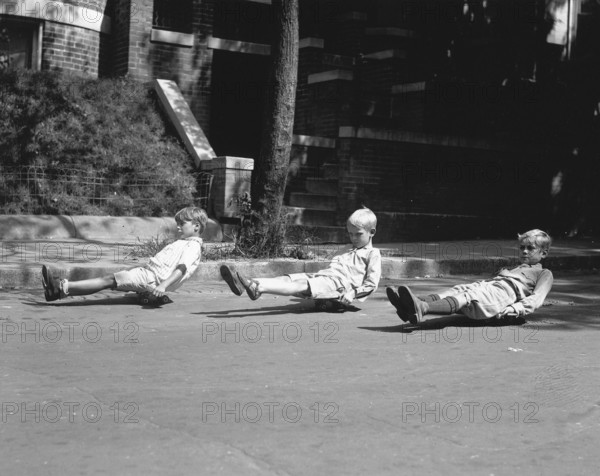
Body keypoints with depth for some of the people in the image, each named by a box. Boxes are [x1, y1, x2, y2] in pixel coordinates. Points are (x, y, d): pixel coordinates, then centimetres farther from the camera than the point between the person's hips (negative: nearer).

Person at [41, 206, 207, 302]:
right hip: (147, 271, 9)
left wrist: (163, 286, -36)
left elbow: (182, 268, -23)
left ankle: (63, 287, -21)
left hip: (153, 279, -9)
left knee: (109, 280, -17)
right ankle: (61, 290, -10)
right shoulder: (182, 242, 27)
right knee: (108, 279, -2)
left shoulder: (193, 246, -6)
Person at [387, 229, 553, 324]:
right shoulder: (511, 269, 43)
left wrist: (515, 309, -15)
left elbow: (536, 298, 1)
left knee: (468, 296, -33)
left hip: (504, 292, -7)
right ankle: (414, 304, -49)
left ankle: (421, 308, -60)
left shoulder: (544, 274, 20)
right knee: (456, 290, -22)